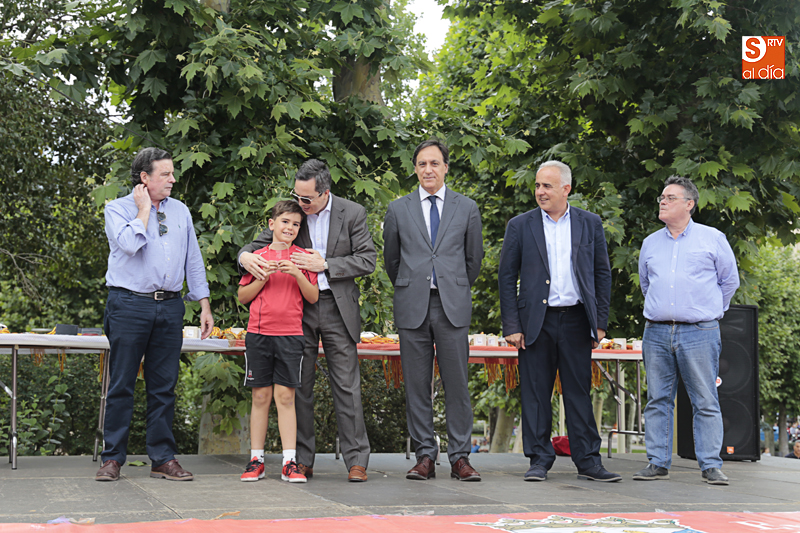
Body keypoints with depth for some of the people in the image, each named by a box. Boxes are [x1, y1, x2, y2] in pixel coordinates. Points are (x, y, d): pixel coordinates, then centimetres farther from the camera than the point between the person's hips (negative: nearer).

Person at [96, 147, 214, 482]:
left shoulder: (180, 211, 16)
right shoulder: (118, 209, 3)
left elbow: (194, 261, 17)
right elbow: (130, 244, -17)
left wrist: (204, 305, 11)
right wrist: (144, 209, -4)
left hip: (170, 307, 4)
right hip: (130, 306, -4)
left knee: (164, 385, 5)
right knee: (122, 384, -1)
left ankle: (163, 458, 11)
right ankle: (112, 458, 6)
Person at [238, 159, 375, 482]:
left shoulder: (353, 213, -2)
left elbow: (367, 261, -4)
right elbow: (259, 244, 8)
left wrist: (325, 264, -14)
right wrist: (246, 256, -17)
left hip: (338, 308, -2)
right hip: (298, 309, 2)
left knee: (347, 385, -2)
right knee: (299, 385, 4)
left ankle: (356, 460, 5)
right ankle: (302, 460, 11)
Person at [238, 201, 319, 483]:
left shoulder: (302, 257, 7)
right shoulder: (258, 256, 9)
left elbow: (313, 297, 3)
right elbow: (243, 296, 8)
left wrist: (298, 274, -12)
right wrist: (264, 277, -6)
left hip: (290, 335, -1)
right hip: (258, 333, 1)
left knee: (286, 396, -4)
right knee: (260, 397, 4)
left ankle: (290, 462, -3)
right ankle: (256, 460, 10)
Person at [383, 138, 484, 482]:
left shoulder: (466, 208, 9)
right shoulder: (398, 209, 9)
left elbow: (474, 258, 16)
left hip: (452, 306, -1)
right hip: (413, 307, 1)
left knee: (457, 385, -3)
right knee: (416, 385, 2)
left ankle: (460, 457, 3)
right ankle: (425, 457, 9)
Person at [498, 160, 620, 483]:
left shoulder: (590, 224, 7)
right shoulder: (520, 226, 4)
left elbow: (602, 274, 10)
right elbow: (507, 277, 3)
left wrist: (600, 322, 4)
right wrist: (511, 326, -4)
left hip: (576, 320, 1)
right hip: (537, 320, 0)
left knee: (579, 392, 4)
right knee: (535, 393, 2)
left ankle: (588, 462, 10)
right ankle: (539, 460, 11)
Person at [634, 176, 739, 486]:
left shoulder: (712, 238, 4)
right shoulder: (650, 243, 14)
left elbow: (729, 281, 12)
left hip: (698, 333, -3)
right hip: (656, 332, 4)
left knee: (706, 402, -2)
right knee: (657, 401, 5)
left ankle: (711, 466, 2)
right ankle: (657, 463, 11)